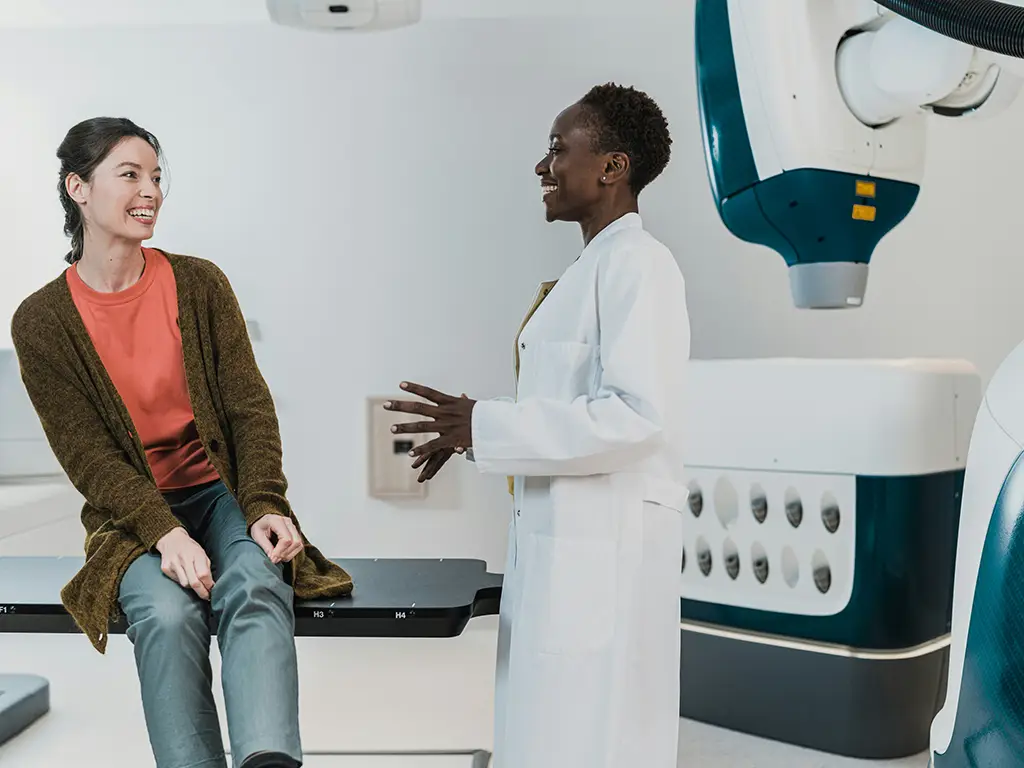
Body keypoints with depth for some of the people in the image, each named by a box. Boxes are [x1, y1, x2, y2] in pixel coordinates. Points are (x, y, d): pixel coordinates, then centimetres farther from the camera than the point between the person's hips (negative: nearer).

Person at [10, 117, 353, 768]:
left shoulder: (200, 284, 3)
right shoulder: (42, 321, -1)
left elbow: (250, 406, 0)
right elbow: (87, 454, -7)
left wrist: (265, 505, -16)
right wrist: (164, 532, -22)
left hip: (223, 491, 1)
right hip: (133, 517, 0)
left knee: (256, 588, -31)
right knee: (167, 615, -31)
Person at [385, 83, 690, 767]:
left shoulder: (637, 263, -14)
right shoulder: (592, 268, 15)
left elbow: (636, 416, -22)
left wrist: (486, 427, -19)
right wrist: (475, 428, 9)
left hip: (606, 546, -9)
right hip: (560, 540, 10)